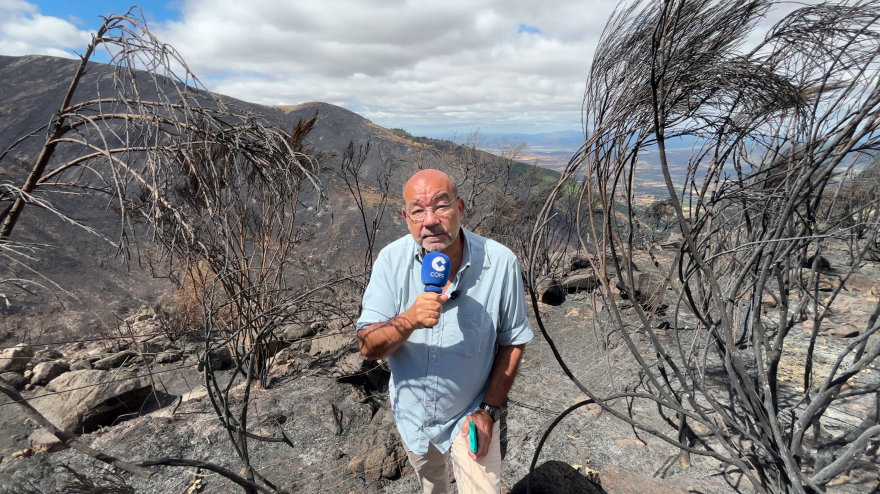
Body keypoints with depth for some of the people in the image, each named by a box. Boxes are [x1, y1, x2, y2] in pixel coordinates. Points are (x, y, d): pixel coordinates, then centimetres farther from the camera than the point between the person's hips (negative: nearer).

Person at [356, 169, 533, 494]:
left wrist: (488, 409, -13)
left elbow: (513, 342, -11)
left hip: (470, 414, -2)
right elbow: (368, 348, -20)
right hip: (411, 412, 3)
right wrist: (409, 319, -39)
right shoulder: (392, 260, -19)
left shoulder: (500, 263, -23)